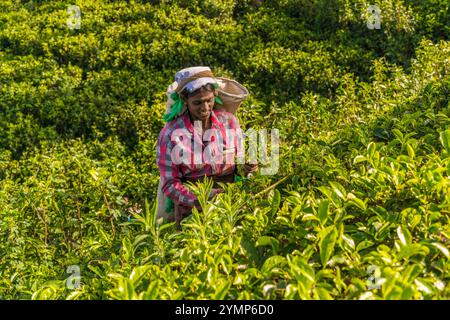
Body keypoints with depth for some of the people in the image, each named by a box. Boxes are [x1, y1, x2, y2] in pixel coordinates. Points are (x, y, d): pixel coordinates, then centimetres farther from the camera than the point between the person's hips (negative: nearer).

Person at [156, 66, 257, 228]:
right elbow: (170, 184, -8)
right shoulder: (170, 134, -8)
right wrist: (198, 202, -24)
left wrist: (246, 167, -11)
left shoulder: (229, 121, 0)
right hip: (189, 209, -2)